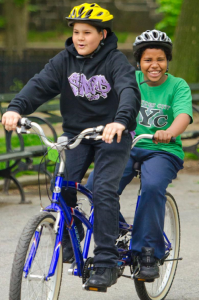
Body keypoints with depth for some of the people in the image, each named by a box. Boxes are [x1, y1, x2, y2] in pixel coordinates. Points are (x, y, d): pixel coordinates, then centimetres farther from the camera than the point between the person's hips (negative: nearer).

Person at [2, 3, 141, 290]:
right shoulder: (64, 60, -1)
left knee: (103, 191, -19)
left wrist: (120, 121, -50)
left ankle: (107, 263, -14)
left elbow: (129, 92, -28)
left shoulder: (116, 61, -12)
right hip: (76, 134, 4)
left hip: (112, 137, -4)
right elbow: (40, 84, -14)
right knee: (62, 188, -14)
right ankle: (69, 240, 13)